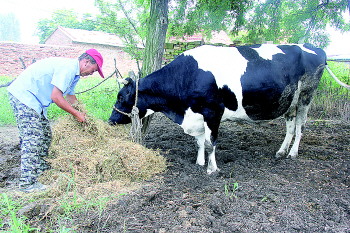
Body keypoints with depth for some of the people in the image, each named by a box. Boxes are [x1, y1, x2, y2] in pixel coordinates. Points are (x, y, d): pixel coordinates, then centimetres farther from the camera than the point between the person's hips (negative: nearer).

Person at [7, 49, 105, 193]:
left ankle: (42, 169, 28)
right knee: (32, 138, -13)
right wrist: (76, 114, -15)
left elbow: (70, 96, 23)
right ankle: (28, 183, -8)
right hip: (23, 95, -11)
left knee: (45, 135, 15)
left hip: (33, 99, 11)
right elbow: (56, 97, -24)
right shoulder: (67, 67, -21)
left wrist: (83, 115, 19)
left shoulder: (74, 73, 12)